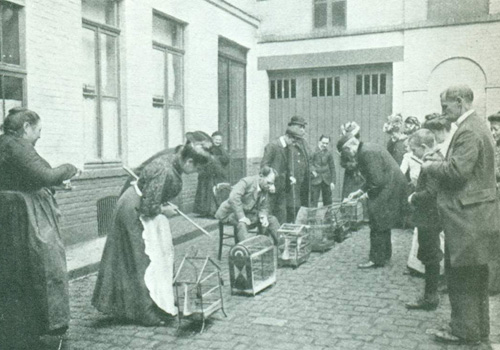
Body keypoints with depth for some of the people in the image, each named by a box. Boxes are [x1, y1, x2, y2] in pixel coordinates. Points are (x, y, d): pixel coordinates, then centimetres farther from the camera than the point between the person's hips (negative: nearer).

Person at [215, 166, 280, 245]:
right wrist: (241, 217, -38)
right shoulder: (246, 182, -20)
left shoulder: (265, 189, 3)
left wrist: (264, 217, -18)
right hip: (231, 212, -7)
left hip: (248, 213, 7)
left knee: (272, 220, -5)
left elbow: (264, 208, 6)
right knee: (242, 224, -39)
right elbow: (233, 198, -33)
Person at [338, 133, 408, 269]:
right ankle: (385, 255, 31)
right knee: (383, 224, 19)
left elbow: (377, 180, -25)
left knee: (378, 225, -3)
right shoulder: (367, 149, 12)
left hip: (388, 189, -11)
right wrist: (359, 192, 12)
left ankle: (377, 259, 5)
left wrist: (367, 194, -11)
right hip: (389, 187, 11)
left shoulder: (367, 152, -21)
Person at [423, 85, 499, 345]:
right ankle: (479, 328, 30)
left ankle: (464, 331, 12)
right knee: (475, 276, 18)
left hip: (466, 216, -10)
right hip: (477, 215, 10)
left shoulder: (468, 132, -19)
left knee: (461, 276, 1)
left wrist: (431, 166, -10)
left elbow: (457, 170, -26)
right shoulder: (477, 125, 14)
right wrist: (442, 161, 8)